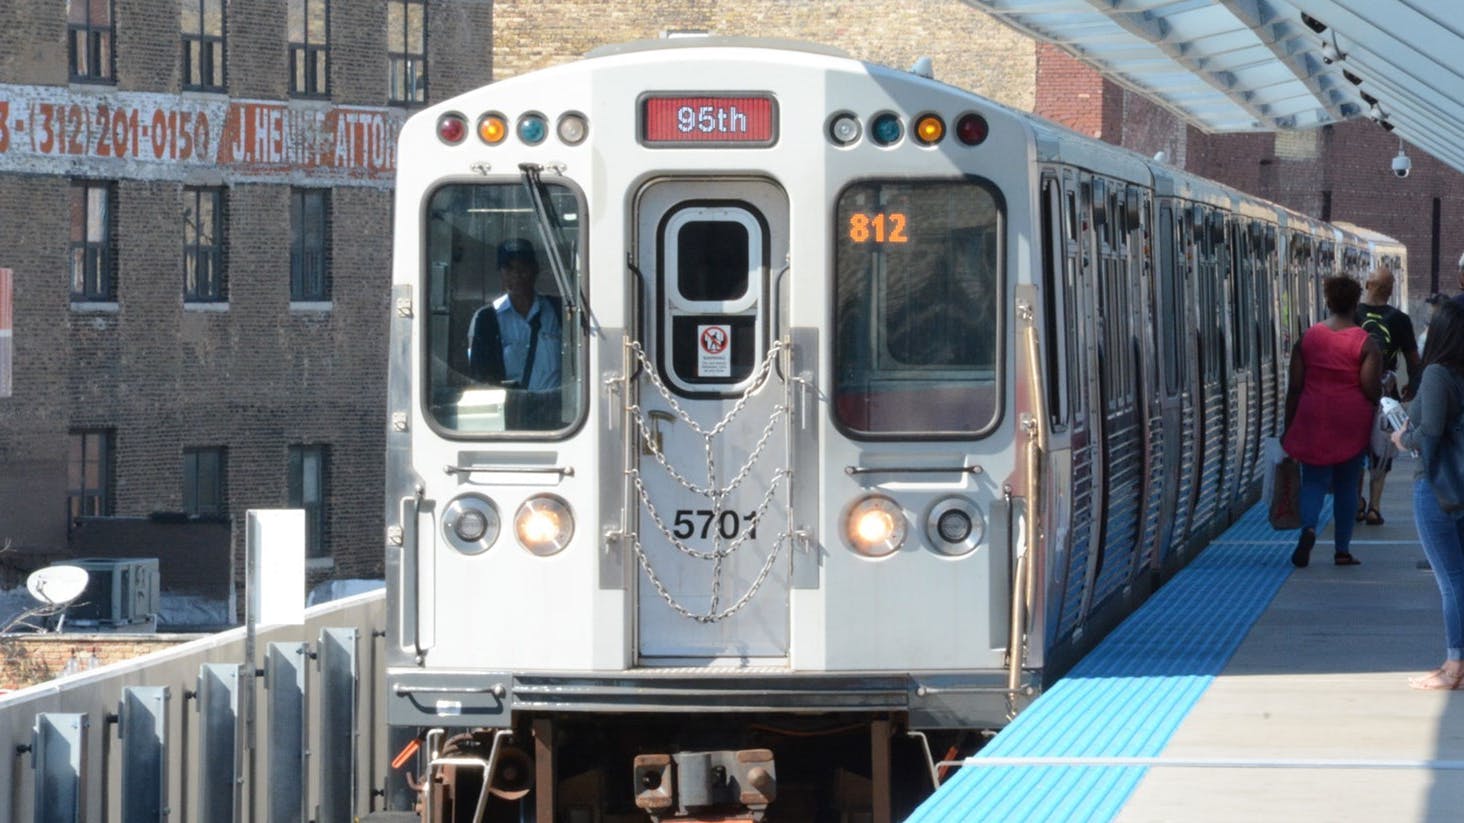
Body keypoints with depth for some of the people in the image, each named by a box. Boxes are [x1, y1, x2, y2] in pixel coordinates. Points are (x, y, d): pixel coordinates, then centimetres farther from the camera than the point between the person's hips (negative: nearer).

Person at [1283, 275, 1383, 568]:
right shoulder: (1366, 344, -7)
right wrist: (1379, 393, 12)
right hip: (1351, 423, -1)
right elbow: (1372, 390, -12)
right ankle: (1342, 550, 14)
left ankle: (1309, 526, -22)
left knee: (1314, 480, 7)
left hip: (1313, 422, 1)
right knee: (1346, 486, 10)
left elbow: (1294, 387, 1)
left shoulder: (1307, 338, 0)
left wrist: (1288, 426, 9)